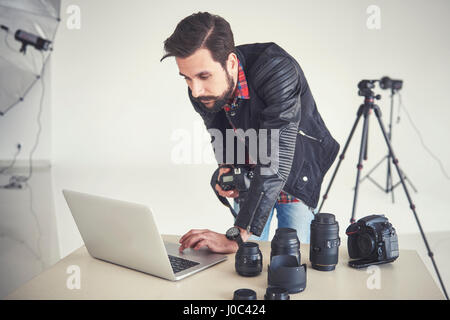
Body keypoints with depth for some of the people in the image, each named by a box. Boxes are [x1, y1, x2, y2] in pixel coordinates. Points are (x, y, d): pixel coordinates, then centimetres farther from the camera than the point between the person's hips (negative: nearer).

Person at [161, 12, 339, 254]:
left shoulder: (278, 70, -37)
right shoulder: (200, 93, -18)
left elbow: (276, 159, -41)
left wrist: (235, 238, -43)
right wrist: (226, 168, -16)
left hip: (295, 172, -4)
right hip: (248, 177, 4)